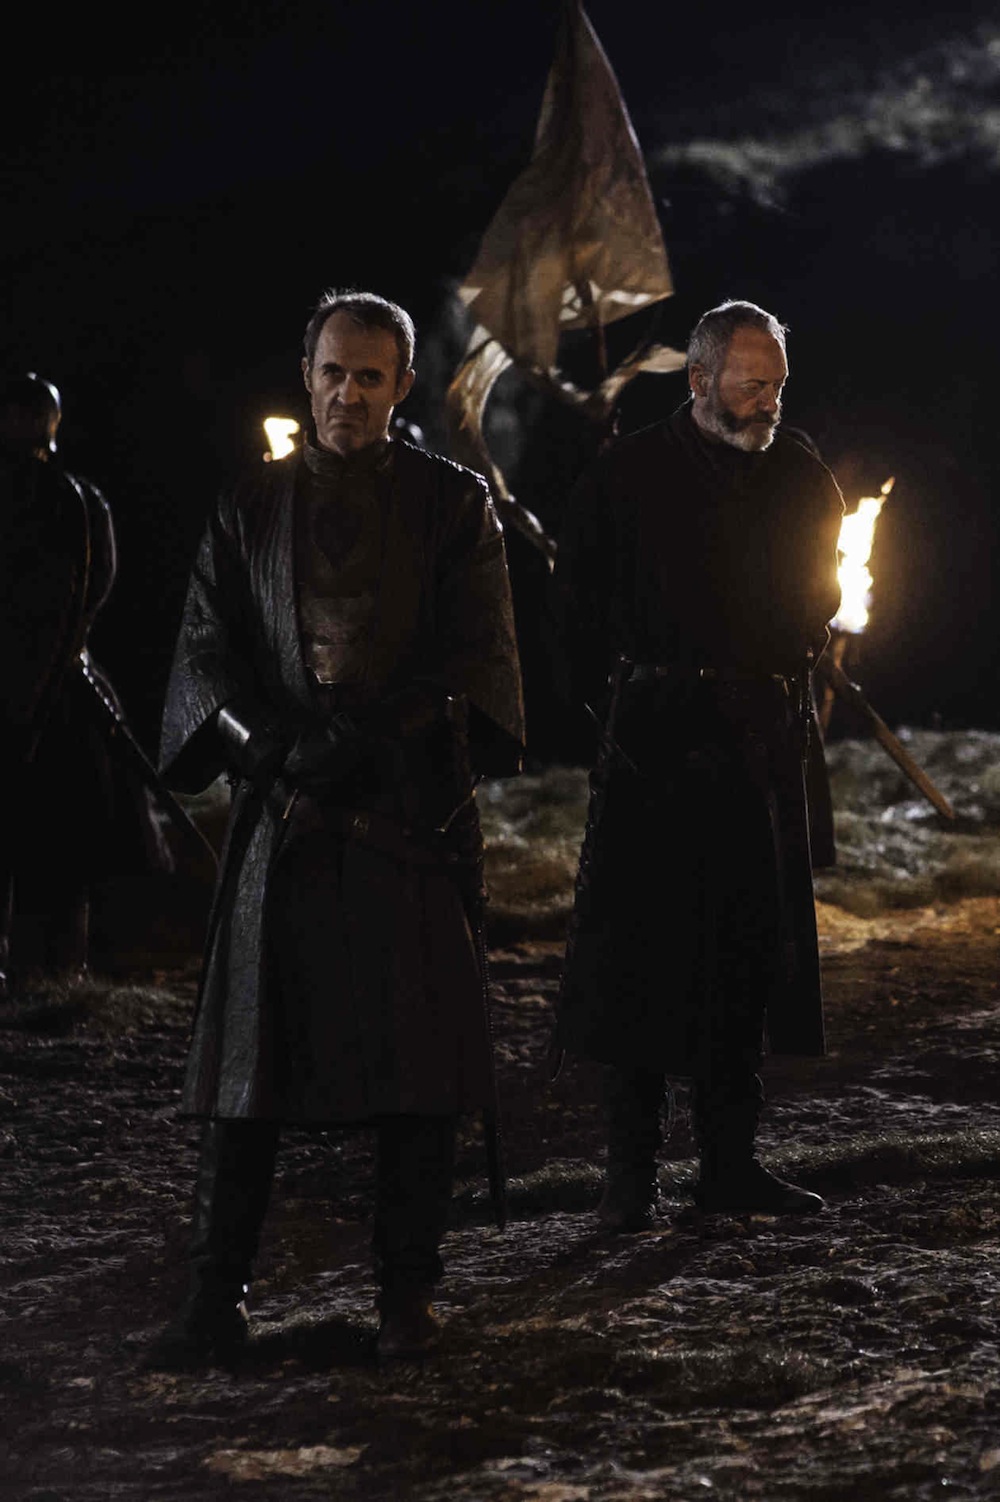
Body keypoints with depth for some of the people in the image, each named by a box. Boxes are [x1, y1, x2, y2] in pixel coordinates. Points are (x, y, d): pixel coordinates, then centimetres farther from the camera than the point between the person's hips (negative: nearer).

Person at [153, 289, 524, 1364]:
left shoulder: (452, 502, 6)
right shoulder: (252, 509, 11)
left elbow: (480, 653, 0)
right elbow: (206, 656, 6)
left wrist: (376, 738, -15)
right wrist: (277, 743, -13)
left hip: (414, 812, -1)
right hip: (282, 813, 1)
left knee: (418, 1062, 0)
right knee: (248, 1058, -1)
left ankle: (405, 1294, 10)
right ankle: (217, 1296, 3)